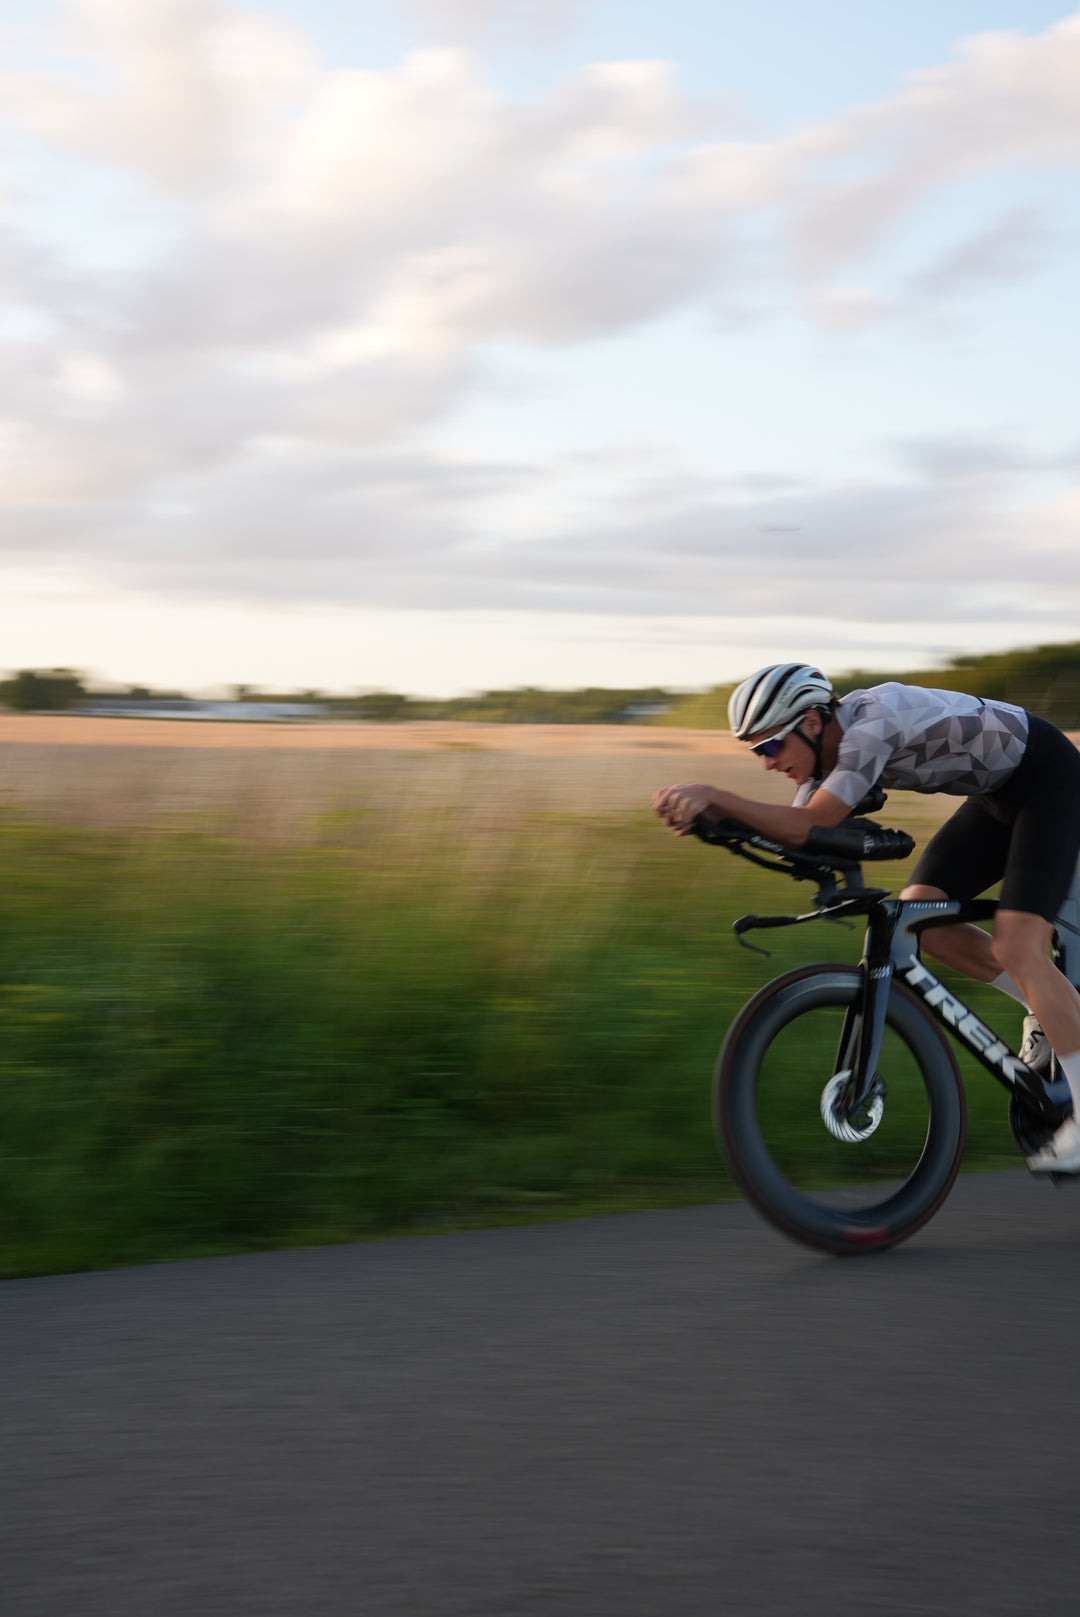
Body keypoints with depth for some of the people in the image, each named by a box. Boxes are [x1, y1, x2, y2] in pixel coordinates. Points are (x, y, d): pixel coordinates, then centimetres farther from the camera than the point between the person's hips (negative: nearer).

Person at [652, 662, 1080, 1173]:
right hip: (997, 791, 9)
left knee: (1017, 949, -18)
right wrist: (708, 811, -21)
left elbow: (810, 824, -37)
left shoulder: (870, 723, -31)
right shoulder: (827, 748, -3)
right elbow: (794, 835, -6)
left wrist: (713, 794, -42)